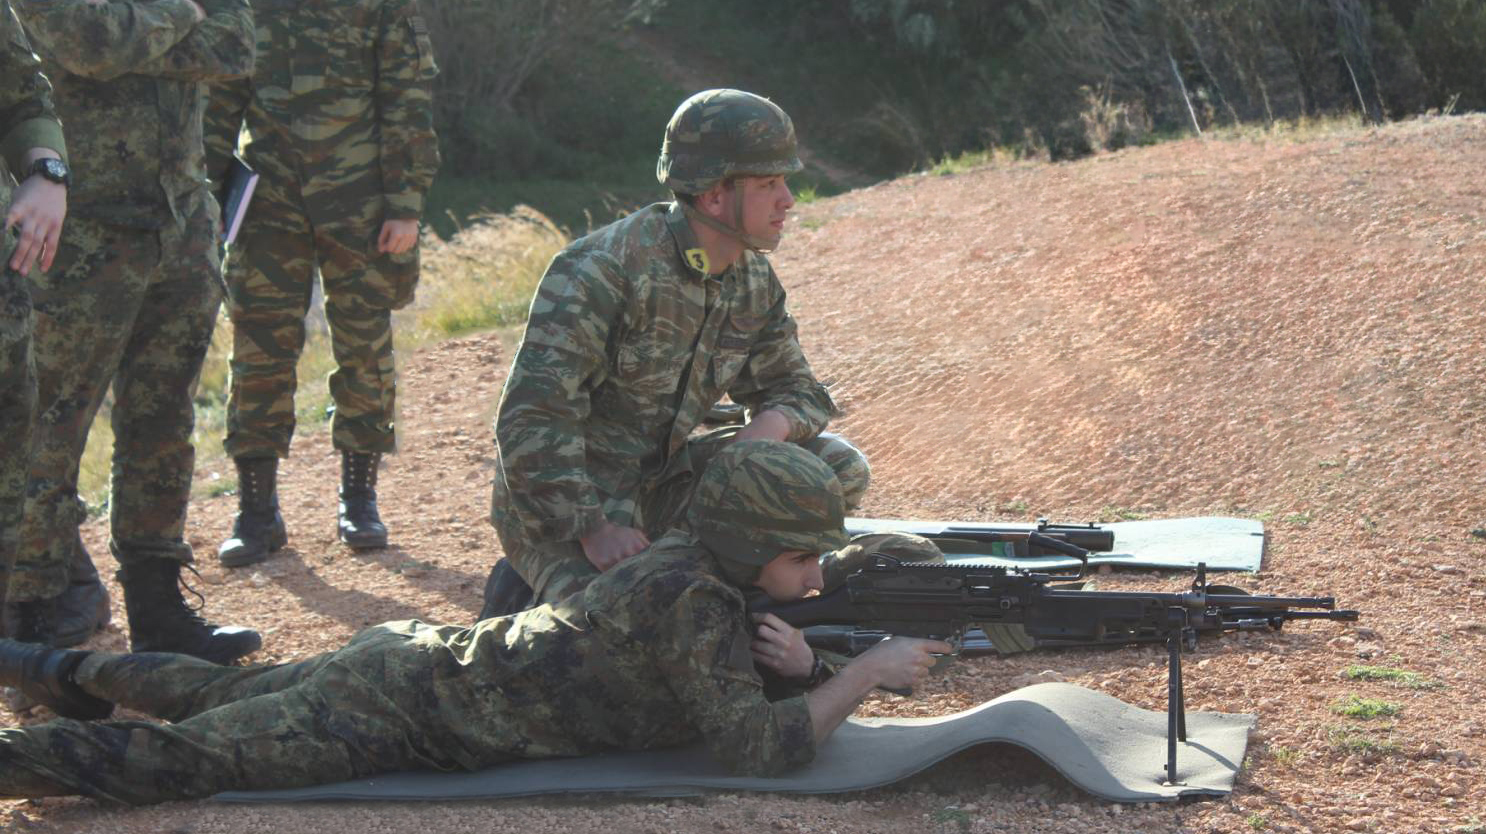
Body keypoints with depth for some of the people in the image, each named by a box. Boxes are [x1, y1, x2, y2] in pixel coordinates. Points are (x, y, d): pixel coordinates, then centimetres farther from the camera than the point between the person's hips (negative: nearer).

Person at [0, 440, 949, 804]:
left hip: (414, 654, 9)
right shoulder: (691, 602, -24)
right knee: (169, 758, -7)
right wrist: (868, 670, -20)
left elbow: (785, 700, 15)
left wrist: (797, 661, -9)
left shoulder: (697, 562, 4)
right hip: (397, 714, -9)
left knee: (225, 696, 30)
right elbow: (762, 747, -31)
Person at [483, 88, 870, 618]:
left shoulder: (754, 281, 1)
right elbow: (534, 419, -27)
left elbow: (794, 388, 11)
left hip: (656, 483, 7)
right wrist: (592, 529, -33)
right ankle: (524, 596, 0)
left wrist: (768, 428, -14)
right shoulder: (604, 271, -24)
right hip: (563, 502, -7)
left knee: (840, 470, -4)